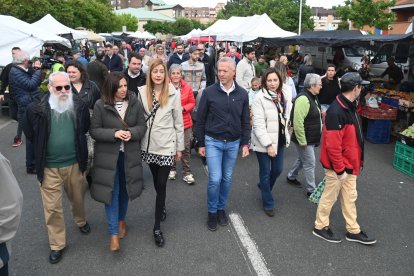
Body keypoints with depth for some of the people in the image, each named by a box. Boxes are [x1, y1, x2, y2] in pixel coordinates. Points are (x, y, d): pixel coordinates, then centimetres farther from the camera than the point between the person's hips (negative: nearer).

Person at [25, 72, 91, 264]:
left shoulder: (80, 105, -8)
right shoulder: (37, 109, -13)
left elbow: (85, 128, 9)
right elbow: (30, 134, 3)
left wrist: (77, 146, 6)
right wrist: (44, 150, 5)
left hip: (74, 163, 2)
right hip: (49, 166, -1)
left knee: (78, 198, 21)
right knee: (52, 207, 8)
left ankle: (81, 221, 52)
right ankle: (57, 245, 26)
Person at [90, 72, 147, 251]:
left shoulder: (135, 103, -3)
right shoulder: (100, 105, -9)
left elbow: (142, 126, 1)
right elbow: (94, 130, -7)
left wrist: (131, 133, -21)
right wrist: (114, 134, -22)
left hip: (129, 155, 3)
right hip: (108, 155, -2)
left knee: (125, 190, 17)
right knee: (111, 192, 0)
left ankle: (121, 220, 40)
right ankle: (113, 233, 9)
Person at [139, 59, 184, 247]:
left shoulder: (173, 94, -7)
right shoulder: (142, 92, -3)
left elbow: (178, 122, -2)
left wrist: (180, 147, 1)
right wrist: (139, 139, 4)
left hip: (167, 145, -2)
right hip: (149, 145, 3)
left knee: (161, 184, -2)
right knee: (157, 182, 18)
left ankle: (157, 227, 9)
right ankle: (162, 206, 46)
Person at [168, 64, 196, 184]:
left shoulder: (187, 87, -1)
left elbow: (192, 103, 6)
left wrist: (183, 108, -11)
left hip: (185, 121, 1)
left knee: (186, 148, 1)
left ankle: (187, 173, 12)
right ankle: (172, 169, 30)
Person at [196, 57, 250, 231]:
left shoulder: (242, 94, -1)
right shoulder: (209, 92, -8)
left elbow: (245, 121, 6)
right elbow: (200, 119, -3)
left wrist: (245, 143, 2)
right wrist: (201, 143, -2)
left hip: (233, 143, 3)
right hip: (213, 141, -2)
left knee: (227, 178, 13)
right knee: (215, 178, -5)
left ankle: (221, 208, 32)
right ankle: (212, 211, 16)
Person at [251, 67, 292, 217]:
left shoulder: (285, 94, 1)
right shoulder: (260, 98, -17)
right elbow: (258, 124, -19)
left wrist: (286, 135, 11)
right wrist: (268, 144, -21)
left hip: (280, 140, 6)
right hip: (264, 142, -6)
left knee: (278, 169, 16)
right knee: (265, 173, 7)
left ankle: (264, 187, 46)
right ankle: (268, 203, 24)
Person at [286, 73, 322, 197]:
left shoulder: (313, 97, 10)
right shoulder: (303, 99, -24)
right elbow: (298, 122, -28)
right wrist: (302, 141, -25)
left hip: (312, 139, 10)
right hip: (305, 140, -10)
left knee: (302, 159, 24)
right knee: (309, 164, 0)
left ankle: (291, 177, 44)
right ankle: (311, 190, 13)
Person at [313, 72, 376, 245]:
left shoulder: (349, 107, 6)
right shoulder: (336, 111, -26)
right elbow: (332, 145, -27)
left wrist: (354, 163, 17)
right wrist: (340, 169, -21)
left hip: (349, 165, 9)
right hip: (338, 166, -9)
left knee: (350, 198, 19)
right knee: (329, 197, 8)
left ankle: (353, 231, 33)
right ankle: (320, 227, 27)